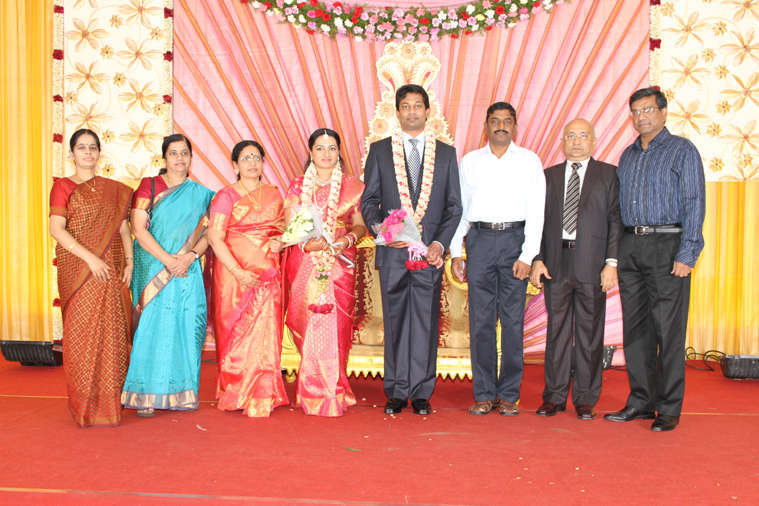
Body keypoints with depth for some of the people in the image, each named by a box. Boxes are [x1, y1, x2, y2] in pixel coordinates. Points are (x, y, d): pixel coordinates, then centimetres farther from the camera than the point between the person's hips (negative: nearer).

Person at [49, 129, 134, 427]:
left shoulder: (114, 189, 16)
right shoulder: (63, 187, 3)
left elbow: (123, 228, 12)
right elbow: (56, 229, -8)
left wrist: (129, 261, -2)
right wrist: (90, 258, -17)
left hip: (111, 271, 4)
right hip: (77, 269, -3)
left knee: (112, 331, 3)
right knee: (82, 331, -3)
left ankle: (109, 401, 12)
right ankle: (85, 404, 7)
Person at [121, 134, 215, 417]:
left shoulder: (200, 193, 13)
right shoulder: (149, 186, 5)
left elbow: (206, 235, 7)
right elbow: (139, 228, -5)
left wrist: (190, 256, -12)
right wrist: (168, 260, -14)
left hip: (187, 272, 3)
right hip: (153, 266, -2)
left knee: (185, 325, 1)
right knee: (151, 327, -5)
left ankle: (180, 393, 11)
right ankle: (145, 396, 2)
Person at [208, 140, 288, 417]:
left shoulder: (273, 194, 14)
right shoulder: (226, 196, 0)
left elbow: (283, 228, 25)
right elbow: (215, 237, -9)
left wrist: (280, 242, 1)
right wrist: (239, 272, -19)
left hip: (268, 274, 3)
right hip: (235, 273, -3)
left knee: (264, 331, 0)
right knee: (239, 332, -1)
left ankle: (262, 398, 8)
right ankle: (236, 394, 12)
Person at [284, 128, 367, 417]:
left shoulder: (353, 186, 9)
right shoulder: (298, 186, 10)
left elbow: (361, 225, 9)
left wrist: (348, 238, -11)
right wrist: (307, 241, -13)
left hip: (340, 266, 0)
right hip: (305, 266, 1)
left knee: (334, 326, -4)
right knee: (309, 326, -2)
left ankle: (329, 395, 8)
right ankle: (314, 395, 11)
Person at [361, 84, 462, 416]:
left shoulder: (446, 153, 11)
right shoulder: (379, 150, 10)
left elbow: (454, 205, 7)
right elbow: (369, 200, 7)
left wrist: (440, 243, -7)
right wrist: (380, 230, -12)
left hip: (430, 251, 0)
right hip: (392, 252, 0)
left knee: (426, 322, 3)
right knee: (395, 322, 5)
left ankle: (421, 392, 14)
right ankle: (396, 392, 15)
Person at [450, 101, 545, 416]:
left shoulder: (529, 161, 8)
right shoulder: (470, 161, 13)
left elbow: (536, 212, 2)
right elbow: (459, 207, 13)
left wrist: (527, 255, -7)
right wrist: (456, 251, 5)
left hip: (516, 239, -1)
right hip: (480, 239, 1)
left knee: (513, 320, 0)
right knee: (481, 319, 0)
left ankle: (509, 395, 9)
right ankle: (484, 394, 8)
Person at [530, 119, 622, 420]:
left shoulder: (608, 175, 7)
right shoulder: (548, 176, 13)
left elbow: (616, 221, 1)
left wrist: (612, 263, -8)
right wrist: (537, 259, -2)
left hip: (592, 264, -1)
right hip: (556, 263, 2)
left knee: (589, 332, 3)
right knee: (557, 330, 6)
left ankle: (585, 400, 14)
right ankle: (555, 396, 15)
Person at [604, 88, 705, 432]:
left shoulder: (683, 151, 1)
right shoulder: (628, 155, 18)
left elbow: (694, 205, -6)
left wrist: (686, 255, -15)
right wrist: (614, 253, 10)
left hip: (666, 245, -5)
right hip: (629, 246, 6)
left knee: (668, 329, -4)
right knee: (635, 328, 7)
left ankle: (669, 409, 5)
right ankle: (640, 401, 16)